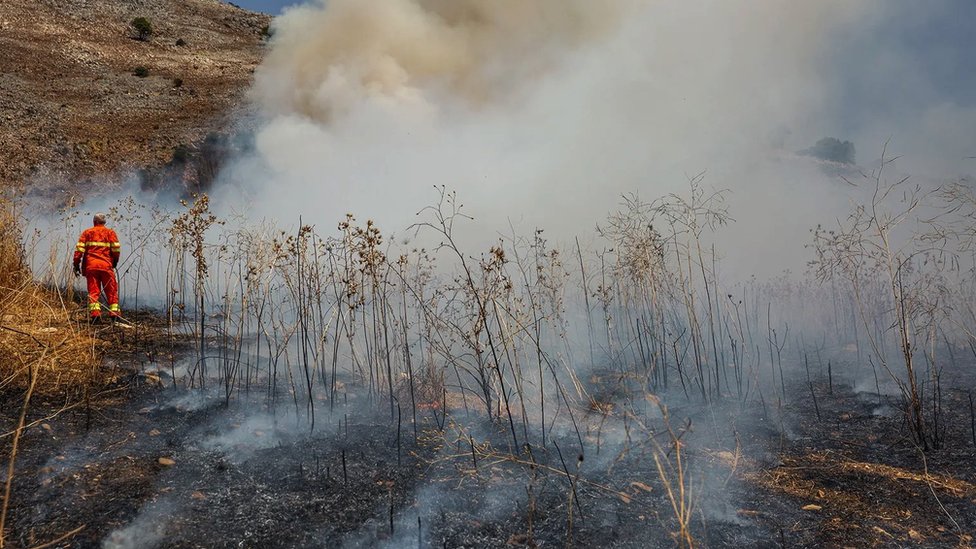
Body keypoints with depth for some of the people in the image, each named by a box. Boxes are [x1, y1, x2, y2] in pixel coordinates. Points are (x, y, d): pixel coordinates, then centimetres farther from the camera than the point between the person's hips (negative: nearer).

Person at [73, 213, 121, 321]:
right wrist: (115, 262, 15)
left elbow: (79, 248, 3)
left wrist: (76, 264, 4)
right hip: (106, 265, -1)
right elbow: (116, 249, 0)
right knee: (111, 290, 6)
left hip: (90, 265, 1)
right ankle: (114, 312, 1)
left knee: (93, 291, 3)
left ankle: (94, 312, -9)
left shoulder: (87, 232, 13)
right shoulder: (110, 232, 10)